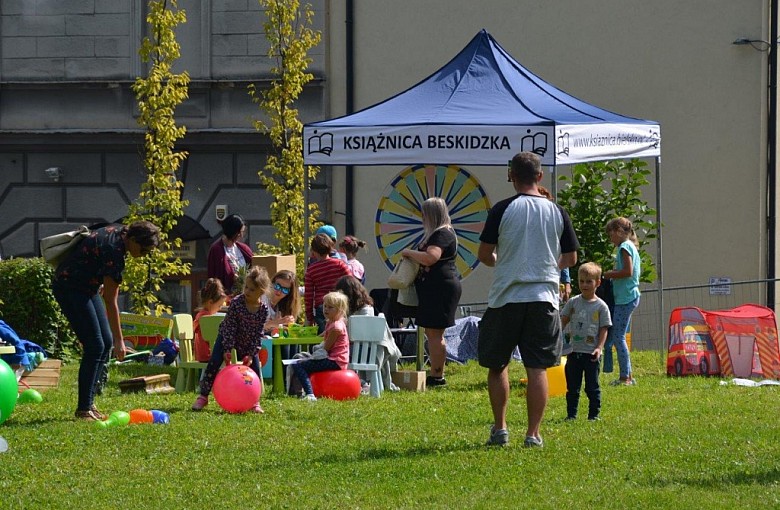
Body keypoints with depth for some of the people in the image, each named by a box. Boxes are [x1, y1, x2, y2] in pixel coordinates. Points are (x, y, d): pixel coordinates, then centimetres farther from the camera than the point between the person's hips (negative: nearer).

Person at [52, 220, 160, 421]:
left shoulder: (119, 232, -2)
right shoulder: (113, 251, -28)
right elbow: (110, 301, -25)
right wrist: (120, 340, -22)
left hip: (86, 287, 10)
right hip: (69, 288, -10)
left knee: (106, 342, 6)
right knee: (95, 345, -13)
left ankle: (89, 402, 9)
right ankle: (84, 408, -10)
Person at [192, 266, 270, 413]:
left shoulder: (263, 310, -19)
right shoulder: (236, 302, -26)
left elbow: (258, 334, -13)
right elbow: (229, 328, -23)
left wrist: (251, 354, -18)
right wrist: (227, 350, -26)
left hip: (248, 343, 2)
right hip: (227, 337, -2)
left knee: (255, 369, -3)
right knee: (214, 364, -13)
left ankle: (254, 401, 10)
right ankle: (203, 397, -6)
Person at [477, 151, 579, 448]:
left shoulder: (502, 210, -5)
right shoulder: (557, 212, 3)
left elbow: (484, 254, -3)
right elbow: (570, 259, 9)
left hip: (505, 298, -2)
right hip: (543, 298, 2)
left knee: (496, 365, 12)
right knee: (537, 368, 2)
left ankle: (500, 429, 10)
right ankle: (533, 433, -1)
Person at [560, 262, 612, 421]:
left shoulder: (601, 306, -2)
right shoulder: (573, 302, 4)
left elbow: (604, 329, -2)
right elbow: (563, 321, 8)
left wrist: (599, 348, -12)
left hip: (591, 353, -3)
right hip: (574, 351, 3)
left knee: (592, 387, 3)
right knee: (572, 386, 8)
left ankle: (594, 414, 10)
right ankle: (571, 414, 14)